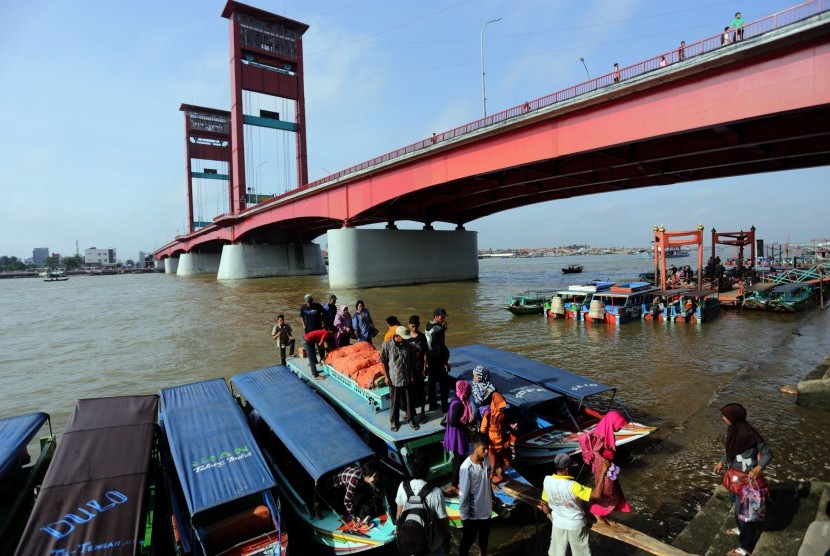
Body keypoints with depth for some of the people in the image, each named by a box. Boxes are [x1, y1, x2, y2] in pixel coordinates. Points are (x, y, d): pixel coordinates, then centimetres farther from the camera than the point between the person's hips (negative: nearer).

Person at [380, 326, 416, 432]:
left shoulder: (407, 344, -3)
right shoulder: (387, 345, -15)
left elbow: (410, 361, 7)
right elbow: (383, 362, -9)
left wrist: (412, 374, 7)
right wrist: (386, 377, -9)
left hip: (407, 378, 3)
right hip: (394, 379, -3)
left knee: (409, 400, 14)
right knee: (394, 402, 10)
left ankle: (411, 419, 33)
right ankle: (394, 422, 28)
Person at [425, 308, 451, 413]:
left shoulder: (428, 325, 4)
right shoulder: (438, 329, -22)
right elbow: (441, 347, -22)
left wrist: (443, 328, 3)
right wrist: (446, 362, -16)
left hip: (430, 358, 8)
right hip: (438, 360, -8)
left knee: (431, 382, 15)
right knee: (444, 383, 6)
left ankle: (432, 405, 24)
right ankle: (444, 406, 14)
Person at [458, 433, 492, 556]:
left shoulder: (487, 460, -11)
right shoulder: (466, 467, -31)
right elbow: (463, 494, -22)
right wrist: (464, 517, -16)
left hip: (486, 509, 6)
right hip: (472, 513, -6)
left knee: (484, 537, 29)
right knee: (467, 540, 16)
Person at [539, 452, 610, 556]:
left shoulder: (547, 481, -19)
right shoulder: (572, 486, -35)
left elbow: (544, 504, -5)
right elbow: (596, 495, -39)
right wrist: (603, 472, -36)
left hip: (558, 523, 4)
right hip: (575, 525, -3)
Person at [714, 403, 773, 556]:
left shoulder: (750, 434, -30)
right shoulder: (731, 429, -8)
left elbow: (768, 454, -17)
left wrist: (758, 468, -30)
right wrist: (721, 462, 17)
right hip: (734, 474, 7)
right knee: (736, 502, 27)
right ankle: (741, 529, 51)